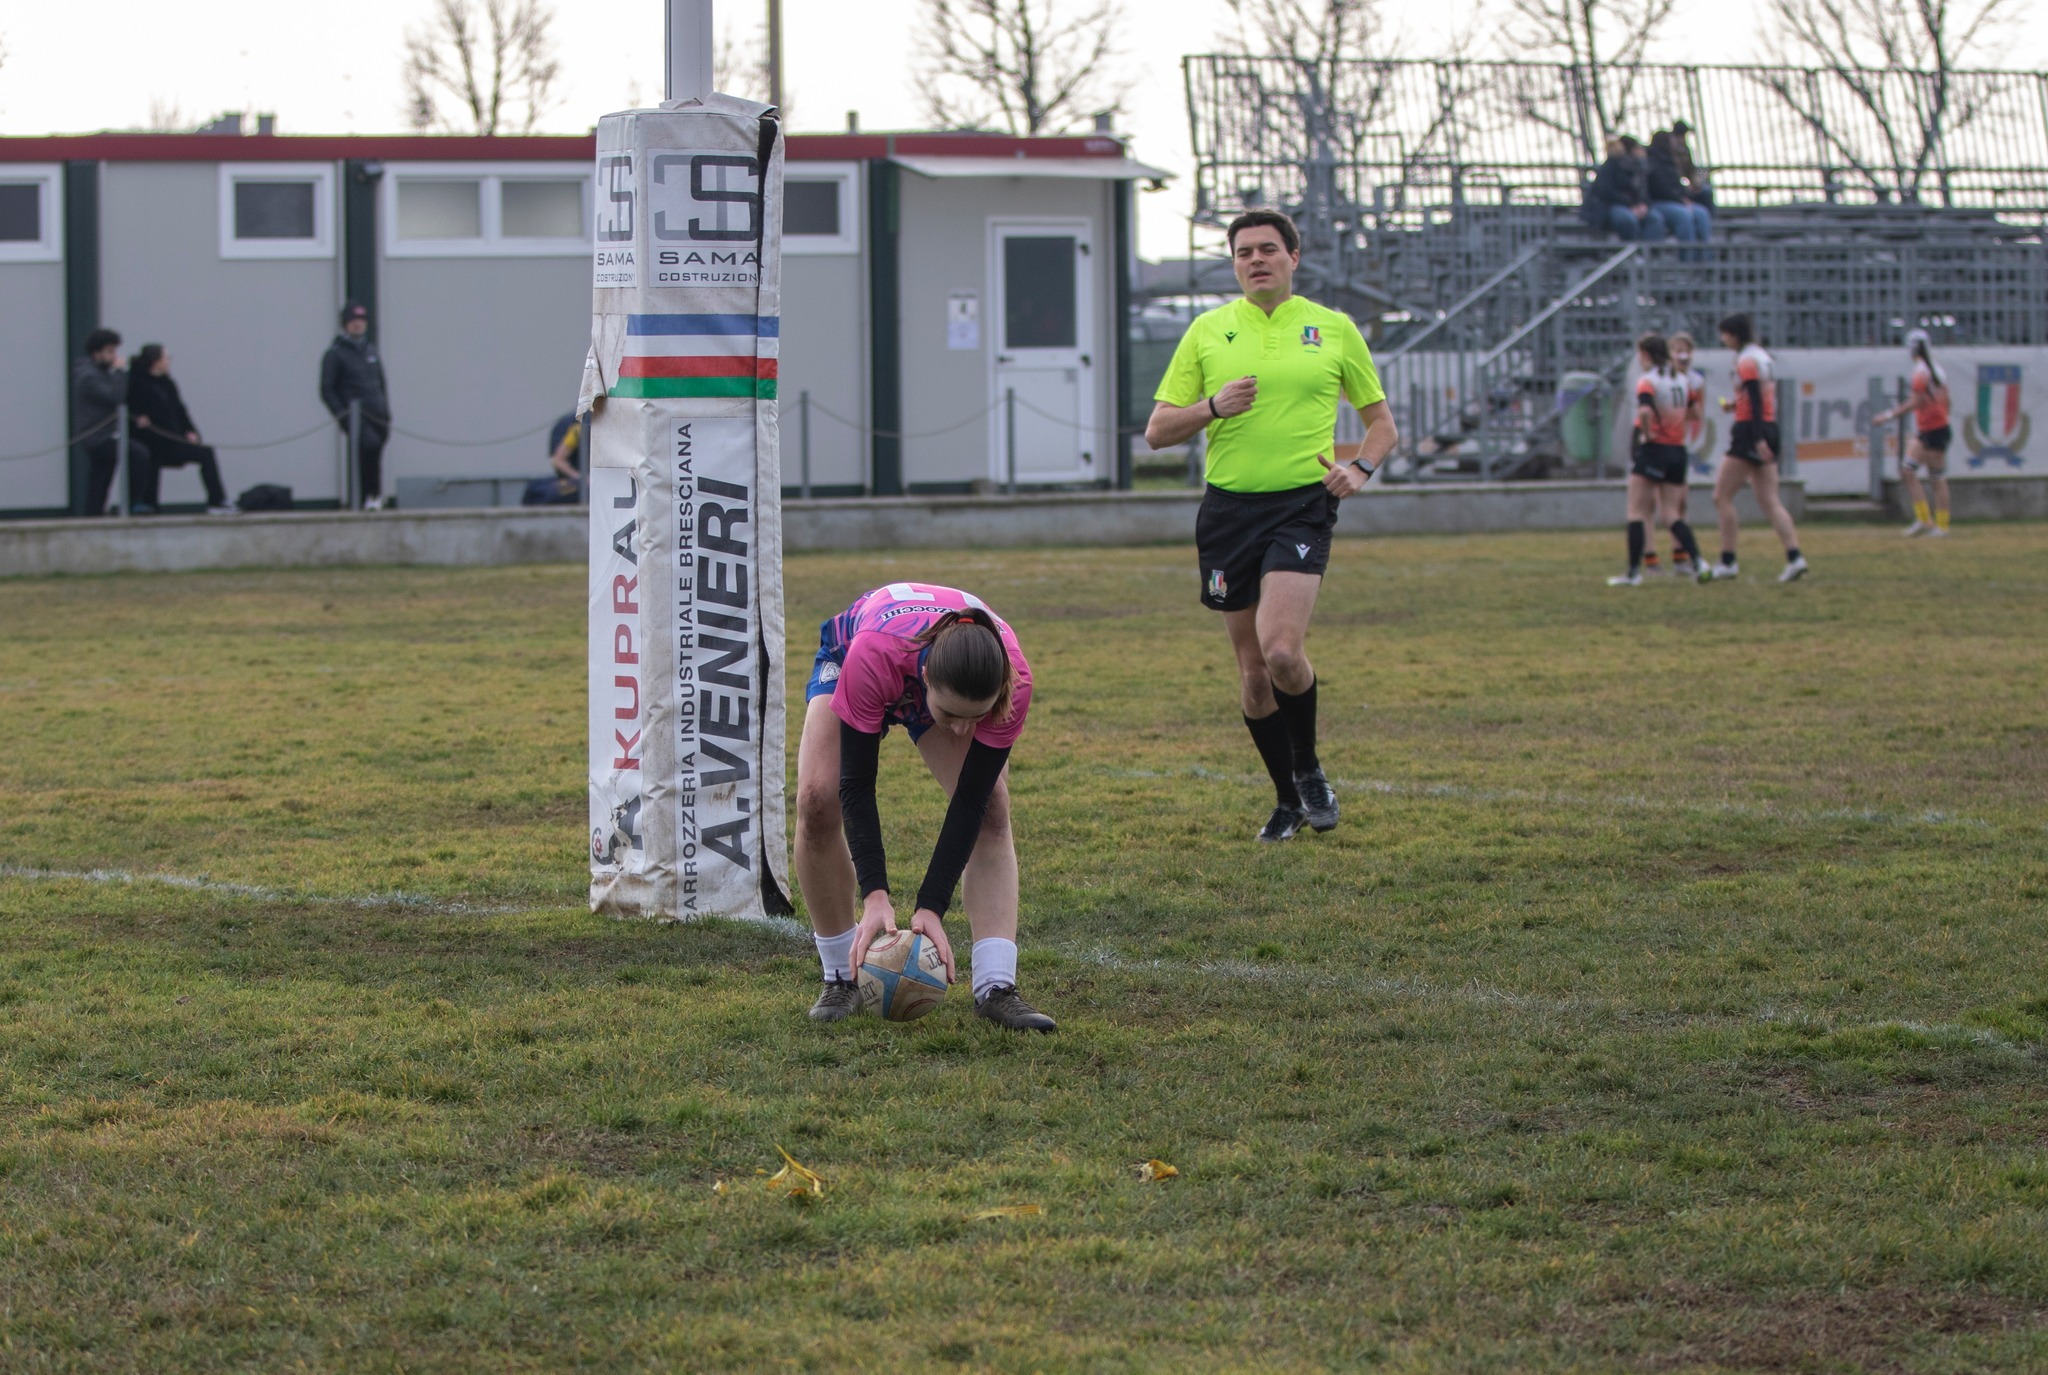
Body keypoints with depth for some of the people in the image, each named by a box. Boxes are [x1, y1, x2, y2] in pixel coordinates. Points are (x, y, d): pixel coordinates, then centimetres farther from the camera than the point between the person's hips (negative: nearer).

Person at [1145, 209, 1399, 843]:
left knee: (1282, 650, -20)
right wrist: (1213, 406, -11)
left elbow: (1381, 421, 15)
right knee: (1252, 666, 6)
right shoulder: (1208, 331, 8)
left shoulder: (1333, 329, 7)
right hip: (1228, 508, 2)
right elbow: (1157, 431, 7)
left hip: (1302, 503, -2)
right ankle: (1287, 798, 22)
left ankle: (1308, 768, 6)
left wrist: (1360, 467, -6)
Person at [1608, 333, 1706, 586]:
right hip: (1678, 449, 7)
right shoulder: (1682, 380, 9)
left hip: (1654, 449, -7)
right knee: (1671, 513, 10)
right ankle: (1696, 560, -5)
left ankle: (1634, 572, -3)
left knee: (1637, 512, 0)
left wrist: (1647, 433, -15)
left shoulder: (1647, 381, -12)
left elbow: (1645, 411, -30)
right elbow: (1694, 411, 19)